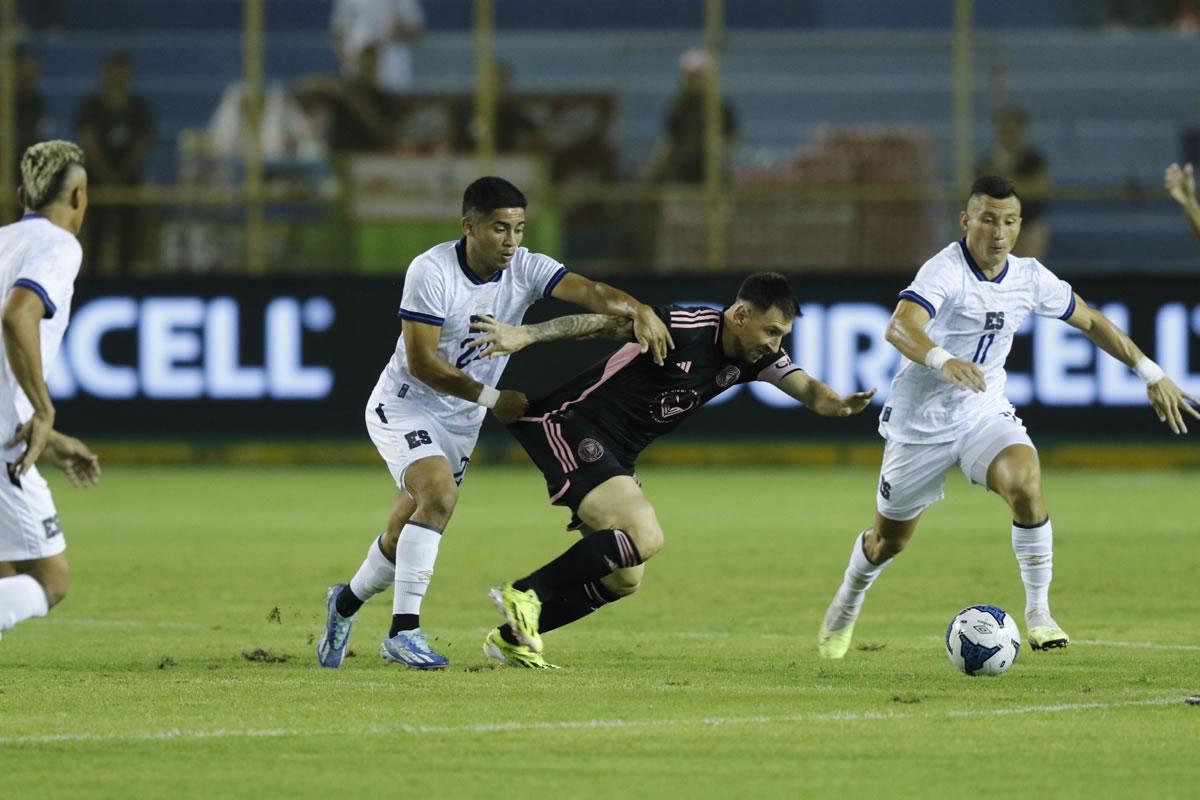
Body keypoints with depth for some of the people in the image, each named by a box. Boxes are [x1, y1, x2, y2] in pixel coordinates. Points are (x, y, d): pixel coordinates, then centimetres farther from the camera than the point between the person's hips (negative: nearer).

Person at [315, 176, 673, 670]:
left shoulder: (525, 269, -9)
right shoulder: (432, 271, -22)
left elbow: (589, 292, -25)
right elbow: (421, 361, -22)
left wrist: (637, 311, -45)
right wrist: (492, 398, -21)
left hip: (460, 421, 5)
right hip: (404, 406, -5)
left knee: (405, 537, 8)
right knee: (439, 493, -29)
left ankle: (346, 602, 37)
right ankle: (403, 630, -27)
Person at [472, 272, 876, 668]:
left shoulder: (753, 358, 3)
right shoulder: (685, 328, -20)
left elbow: (806, 387, -5)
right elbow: (606, 323, -23)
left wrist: (837, 403, -29)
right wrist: (527, 334, -33)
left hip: (614, 455, 10)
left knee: (624, 581, 10)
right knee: (645, 536, -27)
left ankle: (510, 638, 18)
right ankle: (524, 593, -18)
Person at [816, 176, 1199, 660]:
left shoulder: (1029, 278, -4)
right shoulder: (946, 270, -23)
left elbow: (1091, 321, 12)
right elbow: (899, 328, -40)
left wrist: (1151, 373, 12)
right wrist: (942, 361, -60)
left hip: (985, 415, 3)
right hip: (919, 423, -3)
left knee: (1026, 483, -28)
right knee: (890, 539, 12)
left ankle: (1039, 615, -19)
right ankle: (846, 606, 45)